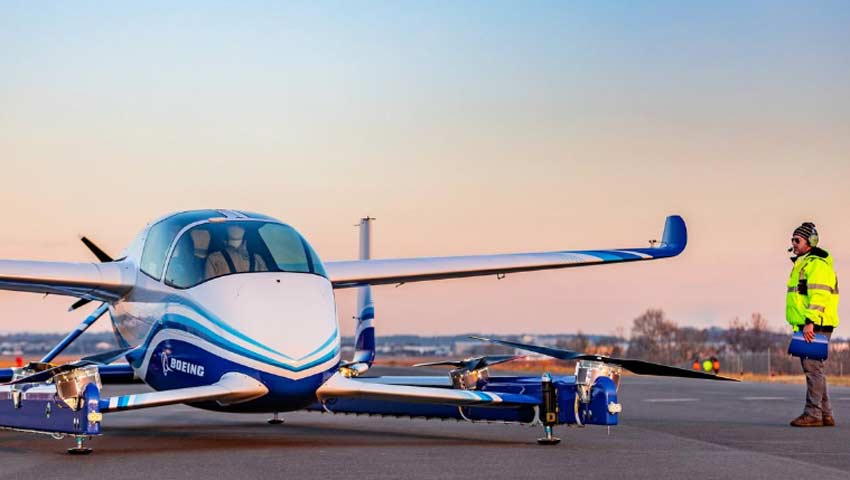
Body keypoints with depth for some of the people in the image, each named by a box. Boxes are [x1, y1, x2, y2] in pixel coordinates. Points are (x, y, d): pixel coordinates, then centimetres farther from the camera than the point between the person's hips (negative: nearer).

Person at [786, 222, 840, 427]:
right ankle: (826, 415, 14)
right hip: (806, 326, 11)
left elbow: (818, 295, -20)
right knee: (813, 369, 11)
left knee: (813, 367, -11)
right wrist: (800, 325, 25)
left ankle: (812, 414, -12)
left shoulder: (817, 264, -10)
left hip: (816, 326, -11)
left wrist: (810, 322, -26)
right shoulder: (802, 264, 23)